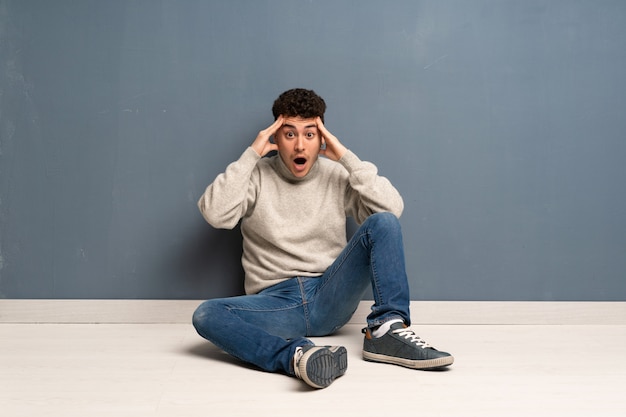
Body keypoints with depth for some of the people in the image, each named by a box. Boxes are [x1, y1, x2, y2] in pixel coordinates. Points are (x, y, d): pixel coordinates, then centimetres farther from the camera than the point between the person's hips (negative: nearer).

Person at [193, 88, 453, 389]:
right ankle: (296, 356, -44)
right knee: (206, 316, -29)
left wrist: (346, 157, -9)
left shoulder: (337, 176, 7)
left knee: (383, 222, -19)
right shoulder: (257, 176, 4)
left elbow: (393, 208, -8)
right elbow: (215, 214, -14)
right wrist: (251, 154, -11)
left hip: (331, 298, 1)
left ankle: (386, 331, -24)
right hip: (275, 302, -1)